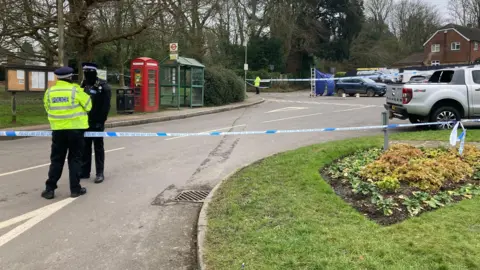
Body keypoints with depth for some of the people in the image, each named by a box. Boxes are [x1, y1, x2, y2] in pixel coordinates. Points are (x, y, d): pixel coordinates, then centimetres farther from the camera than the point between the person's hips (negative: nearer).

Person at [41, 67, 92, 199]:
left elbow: (48, 108, 12)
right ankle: (75, 189, 8)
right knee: (75, 159, 6)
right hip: (75, 128, -3)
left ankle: (50, 189, 11)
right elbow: (88, 105, -1)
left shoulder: (49, 92, 2)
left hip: (58, 129, 3)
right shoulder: (75, 90, -9)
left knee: (56, 159, 11)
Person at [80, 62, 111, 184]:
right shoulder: (84, 85, 12)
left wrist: (101, 121, -18)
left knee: (98, 148, 1)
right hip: (85, 122, 6)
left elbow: (106, 106, -14)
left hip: (96, 123, -6)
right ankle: (84, 171, 20)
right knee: (85, 147, 11)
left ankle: (100, 173, 7)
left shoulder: (103, 86, -9)